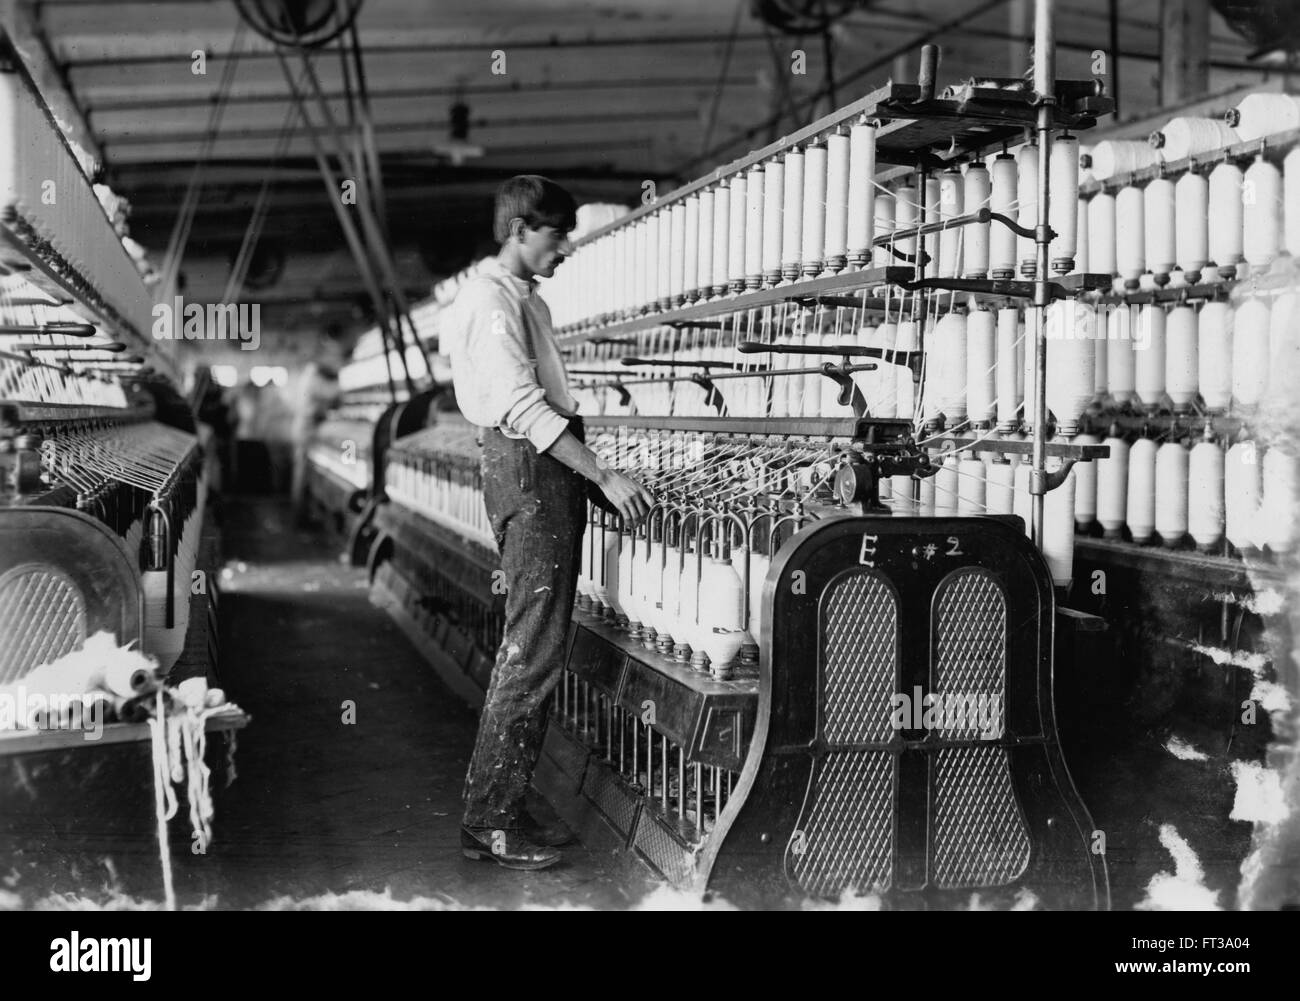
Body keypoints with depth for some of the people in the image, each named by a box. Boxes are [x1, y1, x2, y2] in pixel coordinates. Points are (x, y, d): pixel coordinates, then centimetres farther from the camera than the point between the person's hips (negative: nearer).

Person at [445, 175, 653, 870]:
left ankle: (506, 809, 16)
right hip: (529, 471, -10)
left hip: (551, 476, 10)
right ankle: (487, 824, -6)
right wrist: (605, 476, -23)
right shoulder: (492, 299, -10)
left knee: (530, 650, 11)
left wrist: (591, 480, 16)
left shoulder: (522, 298, 22)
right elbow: (524, 408, -20)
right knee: (532, 655, -10)